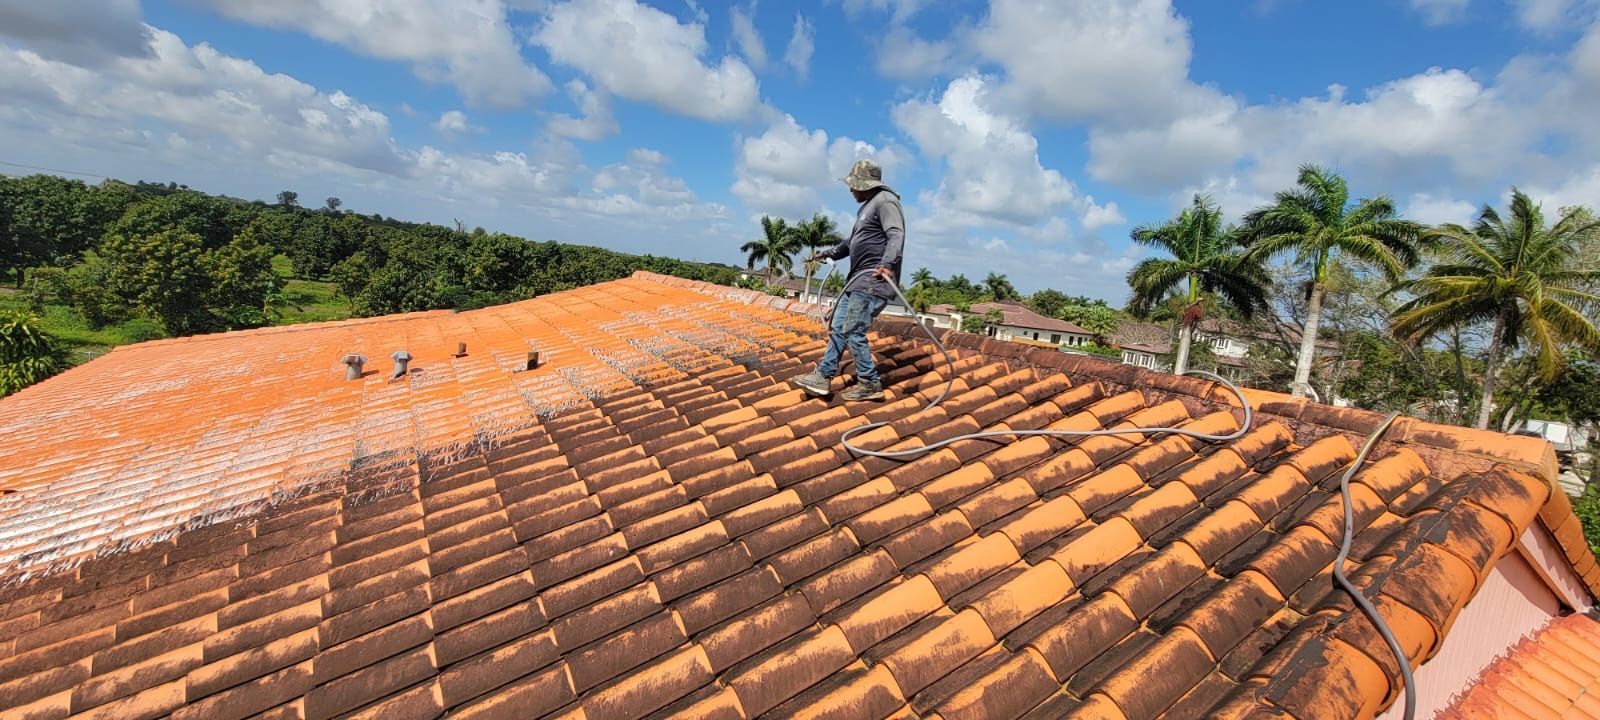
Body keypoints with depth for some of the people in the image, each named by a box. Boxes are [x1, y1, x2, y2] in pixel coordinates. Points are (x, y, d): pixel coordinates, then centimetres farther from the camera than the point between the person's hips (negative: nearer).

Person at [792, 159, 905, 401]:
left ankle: (870, 384, -1)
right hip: (859, 279, 11)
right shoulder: (868, 206, 25)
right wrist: (830, 253, 47)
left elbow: (896, 235, -25)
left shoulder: (885, 201, -8)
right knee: (838, 326, 10)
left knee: (852, 331, -12)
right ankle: (823, 376, 16)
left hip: (874, 280, -11)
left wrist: (887, 263, -41)